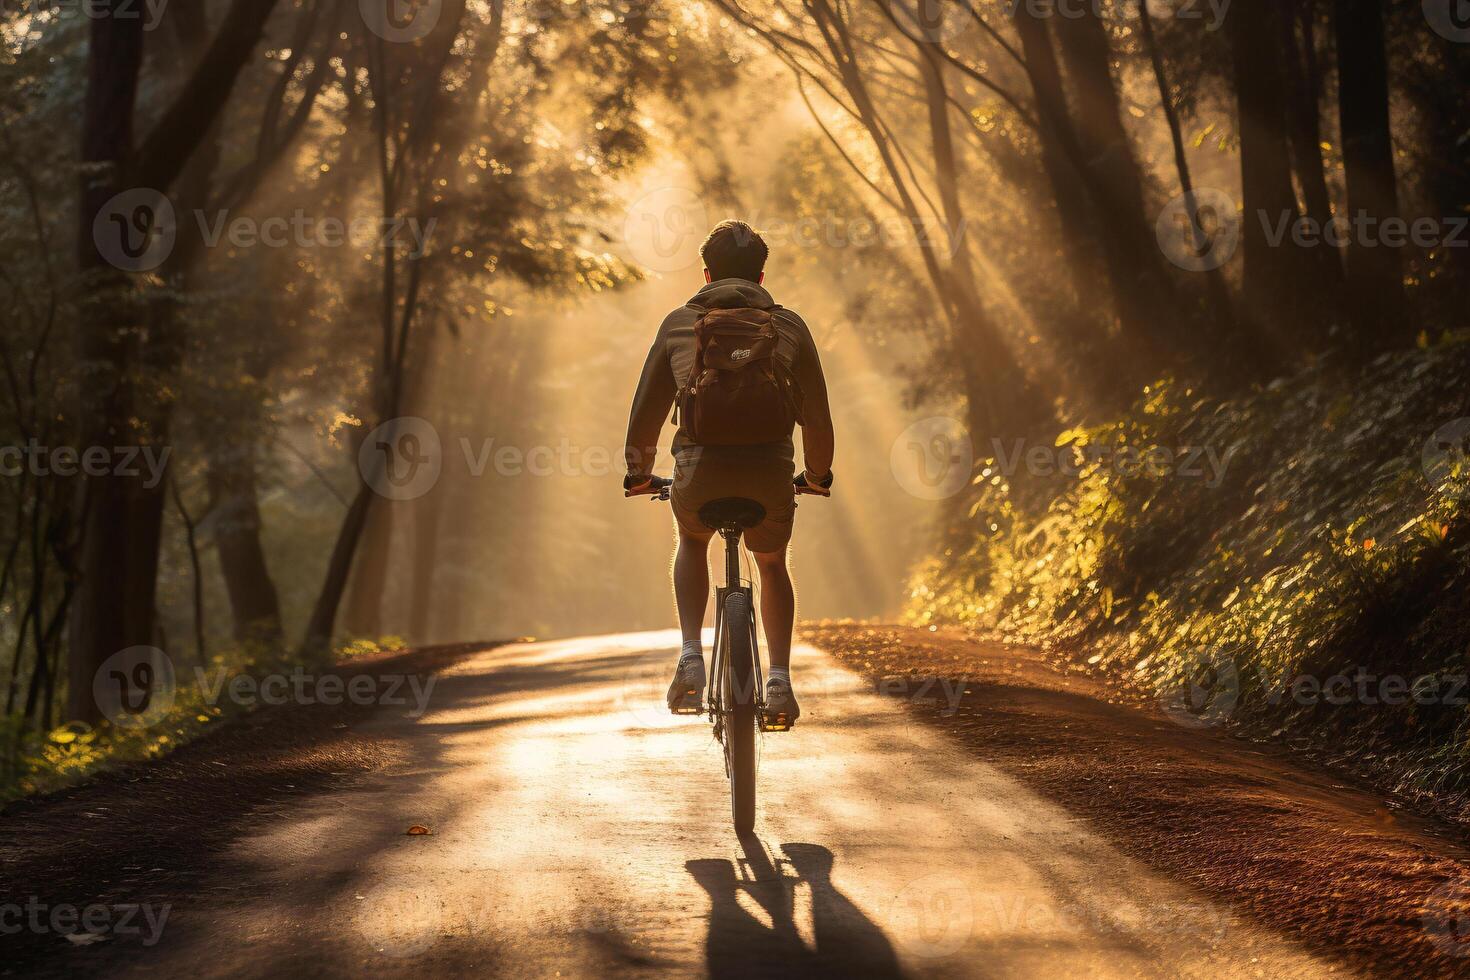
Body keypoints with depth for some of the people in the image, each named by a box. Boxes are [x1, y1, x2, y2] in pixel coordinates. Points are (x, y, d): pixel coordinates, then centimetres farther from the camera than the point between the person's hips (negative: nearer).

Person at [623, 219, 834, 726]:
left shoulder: (679, 322, 15)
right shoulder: (788, 325, 15)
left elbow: (645, 410, 17)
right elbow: (816, 414, 17)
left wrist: (639, 474, 32)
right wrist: (819, 474, 34)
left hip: (700, 466, 0)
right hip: (770, 470, 0)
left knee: (692, 541, 32)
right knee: (772, 564, 29)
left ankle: (691, 657, 14)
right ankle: (779, 679, 13)